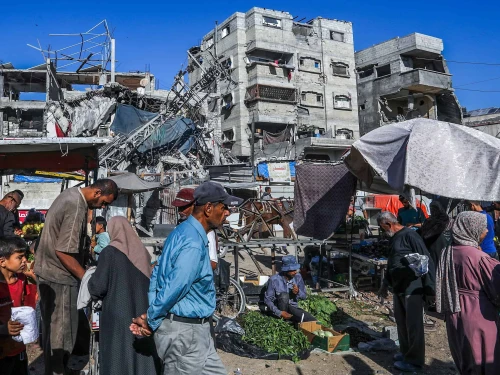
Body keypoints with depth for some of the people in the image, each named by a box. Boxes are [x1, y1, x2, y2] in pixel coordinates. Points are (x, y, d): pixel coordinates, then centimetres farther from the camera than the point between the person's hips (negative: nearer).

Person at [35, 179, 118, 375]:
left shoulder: (71, 193, 5)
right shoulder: (77, 208, -25)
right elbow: (63, 251, -25)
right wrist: (86, 277, -18)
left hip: (47, 270, 10)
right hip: (59, 275, -10)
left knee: (52, 325, 20)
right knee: (61, 328, 2)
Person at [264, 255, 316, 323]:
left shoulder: (298, 277, -6)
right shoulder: (274, 280, -17)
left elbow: (304, 296, 4)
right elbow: (267, 299, -14)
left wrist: (298, 292, -21)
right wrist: (279, 313, -27)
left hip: (293, 308, 2)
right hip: (279, 309, -2)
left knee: (313, 321, -22)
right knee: (284, 295, -34)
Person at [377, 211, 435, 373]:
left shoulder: (409, 235, -15)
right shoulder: (394, 238, 13)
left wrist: (429, 287, -18)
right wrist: (385, 284, 28)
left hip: (412, 288, -9)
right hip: (398, 288, 9)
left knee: (413, 325, 2)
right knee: (401, 322, 18)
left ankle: (415, 360, 14)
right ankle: (406, 352, 34)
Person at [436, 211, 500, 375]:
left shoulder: (448, 252, -1)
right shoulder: (479, 257, -23)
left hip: (455, 314, 7)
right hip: (478, 317, -7)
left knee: (464, 358, 22)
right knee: (483, 361, 11)